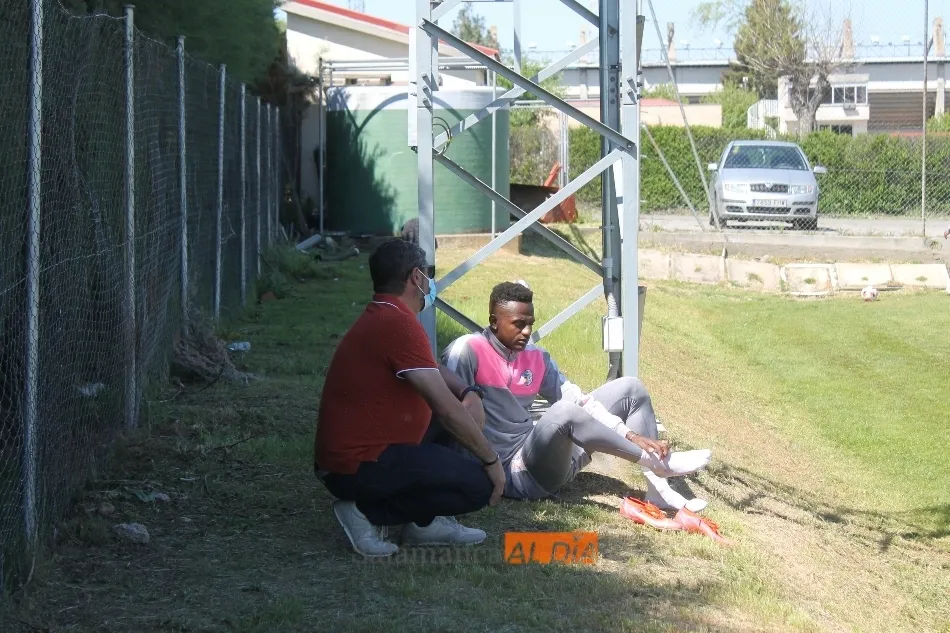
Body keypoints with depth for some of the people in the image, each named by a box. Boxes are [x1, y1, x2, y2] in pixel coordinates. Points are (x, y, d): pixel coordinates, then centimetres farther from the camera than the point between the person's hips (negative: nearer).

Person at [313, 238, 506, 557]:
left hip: (342, 457, 11)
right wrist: (492, 460, -10)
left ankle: (424, 521, 13)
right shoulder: (399, 325, -19)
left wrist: (470, 394, 4)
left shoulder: (381, 317, 14)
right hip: (358, 467, -11)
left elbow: (434, 371, 25)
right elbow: (447, 409, -21)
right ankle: (369, 513, -7)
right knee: (478, 486, -12)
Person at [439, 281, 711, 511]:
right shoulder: (469, 351, -12)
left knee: (630, 389, 7)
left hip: (549, 459, 8)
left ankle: (658, 490, -3)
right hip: (516, 472, -8)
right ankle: (659, 462, -20)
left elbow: (580, 401, 6)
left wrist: (631, 435, -5)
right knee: (564, 412, -37)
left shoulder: (536, 358, 10)